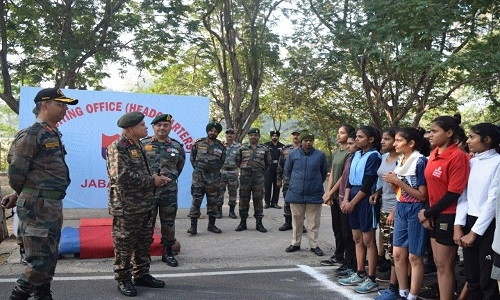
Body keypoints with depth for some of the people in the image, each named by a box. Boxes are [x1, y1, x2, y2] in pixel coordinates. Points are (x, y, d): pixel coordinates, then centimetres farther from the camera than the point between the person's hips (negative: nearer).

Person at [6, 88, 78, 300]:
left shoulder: (54, 134, 14)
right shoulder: (31, 135, -13)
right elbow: (15, 172, -15)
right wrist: (25, 195, 2)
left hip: (54, 205, 9)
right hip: (37, 206, -9)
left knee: (50, 257, 15)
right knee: (40, 260, -7)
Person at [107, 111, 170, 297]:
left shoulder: (138, 146, 14)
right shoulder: (118, 147, -16)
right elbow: (122, 176, -27)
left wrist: (157, 179, 4)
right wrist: (152, 181, -19)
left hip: (144, 205, 9)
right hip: (126, 207, -9)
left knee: (144, 243, 16)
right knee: (125, 245, 2)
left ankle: (142, 275, 28)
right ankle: (123, 280, 14)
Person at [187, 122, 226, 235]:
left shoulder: (221, 147, 4)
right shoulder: (198, 144, 1)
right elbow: (192, 158, 10)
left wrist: (214, 170, 11)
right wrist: (198, 168, 8)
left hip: (214, 178, 2)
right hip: (198, 177, -2)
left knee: (213, 202, 8)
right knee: (196, 202, -6)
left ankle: (211, 225, 19)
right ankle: (193, 226, -3)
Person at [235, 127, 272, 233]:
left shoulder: (264, 149, 6)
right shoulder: (242, 148, 4)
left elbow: (268, 162, 15)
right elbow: (237, 161, 11)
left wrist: (261, 170, 9)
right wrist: (243, 168, 7)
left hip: (258, 178, 0)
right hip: (245, 177, 0)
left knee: (258, 200, 3)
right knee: (243, 200, 4)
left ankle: (259, 223, 11)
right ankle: (243, 223, 12)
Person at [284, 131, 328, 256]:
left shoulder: (320, 155, -3)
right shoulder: (293, 154, -1)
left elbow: (324, 172, 11)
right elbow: (287, 171, 13)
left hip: (314, 194, -1)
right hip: (296, 194, 1)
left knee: (313, 222, 6)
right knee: (297, 221, 12)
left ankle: (314, 245, 17)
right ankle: (295, 243, 24)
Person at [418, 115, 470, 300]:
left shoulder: (457, 156, -17)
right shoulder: (434, 154, 7)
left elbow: (453, 194, -18)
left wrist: (427, 212, -11)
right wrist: (427, 213, -2)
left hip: (449, 216, -8)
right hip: (435, 215, 8)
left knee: (445, 265, 1)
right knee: (438, 263, 14)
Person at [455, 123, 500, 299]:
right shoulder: (471, 162, 9)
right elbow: (464, 195, 6)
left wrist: (474, 232, -12)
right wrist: (458, 226, -4)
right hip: (469, 222, 6)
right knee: (471, 277, 13)